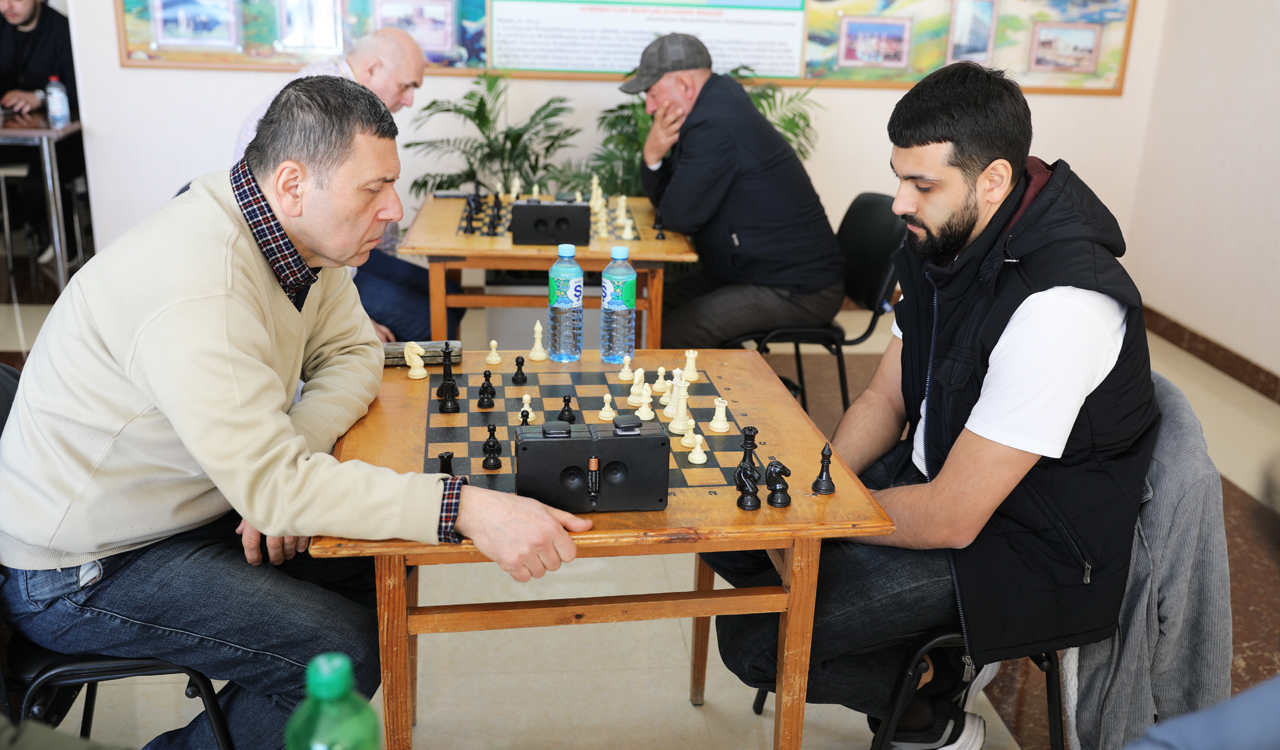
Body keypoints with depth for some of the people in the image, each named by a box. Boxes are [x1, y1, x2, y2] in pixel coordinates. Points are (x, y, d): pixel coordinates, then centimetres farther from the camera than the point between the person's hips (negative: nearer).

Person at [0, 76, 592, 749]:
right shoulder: (198, 291, -33)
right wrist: (468, 510, -43)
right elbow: (271, 483, -36)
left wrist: (290, 455, -17)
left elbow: (352, 350, 3)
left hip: (199, 505, 8)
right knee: (345, 652, -18)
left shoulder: (303, 232, -5)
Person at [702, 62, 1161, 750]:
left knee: (755, 637, -18)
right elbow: (887, 397, 7)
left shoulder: (1059, 306, -31)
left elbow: (950, 518, -28)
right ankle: (939, 652, 12)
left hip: (1023, 549, -9)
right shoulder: (944, 240, -3)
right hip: (933, 472, 9)